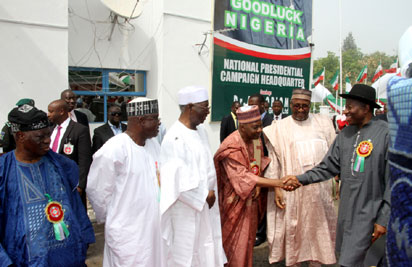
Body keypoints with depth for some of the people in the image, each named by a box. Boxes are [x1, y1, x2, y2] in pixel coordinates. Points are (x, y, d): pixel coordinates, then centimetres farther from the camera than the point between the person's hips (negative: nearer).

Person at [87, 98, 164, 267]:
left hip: (154, 227, 7)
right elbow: (96, 190, -10)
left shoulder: (153, 144, 5)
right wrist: (111, 218, 2)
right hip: (128, 233, -6)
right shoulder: (114, 150, -17)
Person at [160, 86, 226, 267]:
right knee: (187, 252, 9)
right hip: (186, 209, -7)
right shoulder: (175, 138, -20)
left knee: (206, 250, 17)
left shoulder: (201, 130, 4)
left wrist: (211, 192, 3)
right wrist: (204, 195, -13)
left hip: (205, 204, 8)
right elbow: (177, 180, -23)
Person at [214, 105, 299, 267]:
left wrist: (257, 185, -9)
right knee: (235, 244, 6)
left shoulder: (256, 139, -2)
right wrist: (278, 183, -38)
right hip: (235, 202, -7)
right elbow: (243, 176, -33)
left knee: (248, 240, 17)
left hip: (250, 199, 7)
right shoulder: (232, 147, -26)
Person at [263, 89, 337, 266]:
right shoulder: (280, 128, 0)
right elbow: (273, 161, -2)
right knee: (293, 230, 7)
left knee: (318, 227, 13)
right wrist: (276, 188, -7)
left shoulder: (323, 123, 6)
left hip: (319, 188, 2)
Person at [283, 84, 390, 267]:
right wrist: (301, 179, -6)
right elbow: (328, 167, 6)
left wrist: (384, 219, -12)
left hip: (368, 212, -6)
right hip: (345, 209, 6)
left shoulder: (385, 133, -13)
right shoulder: (345, 134, 6)